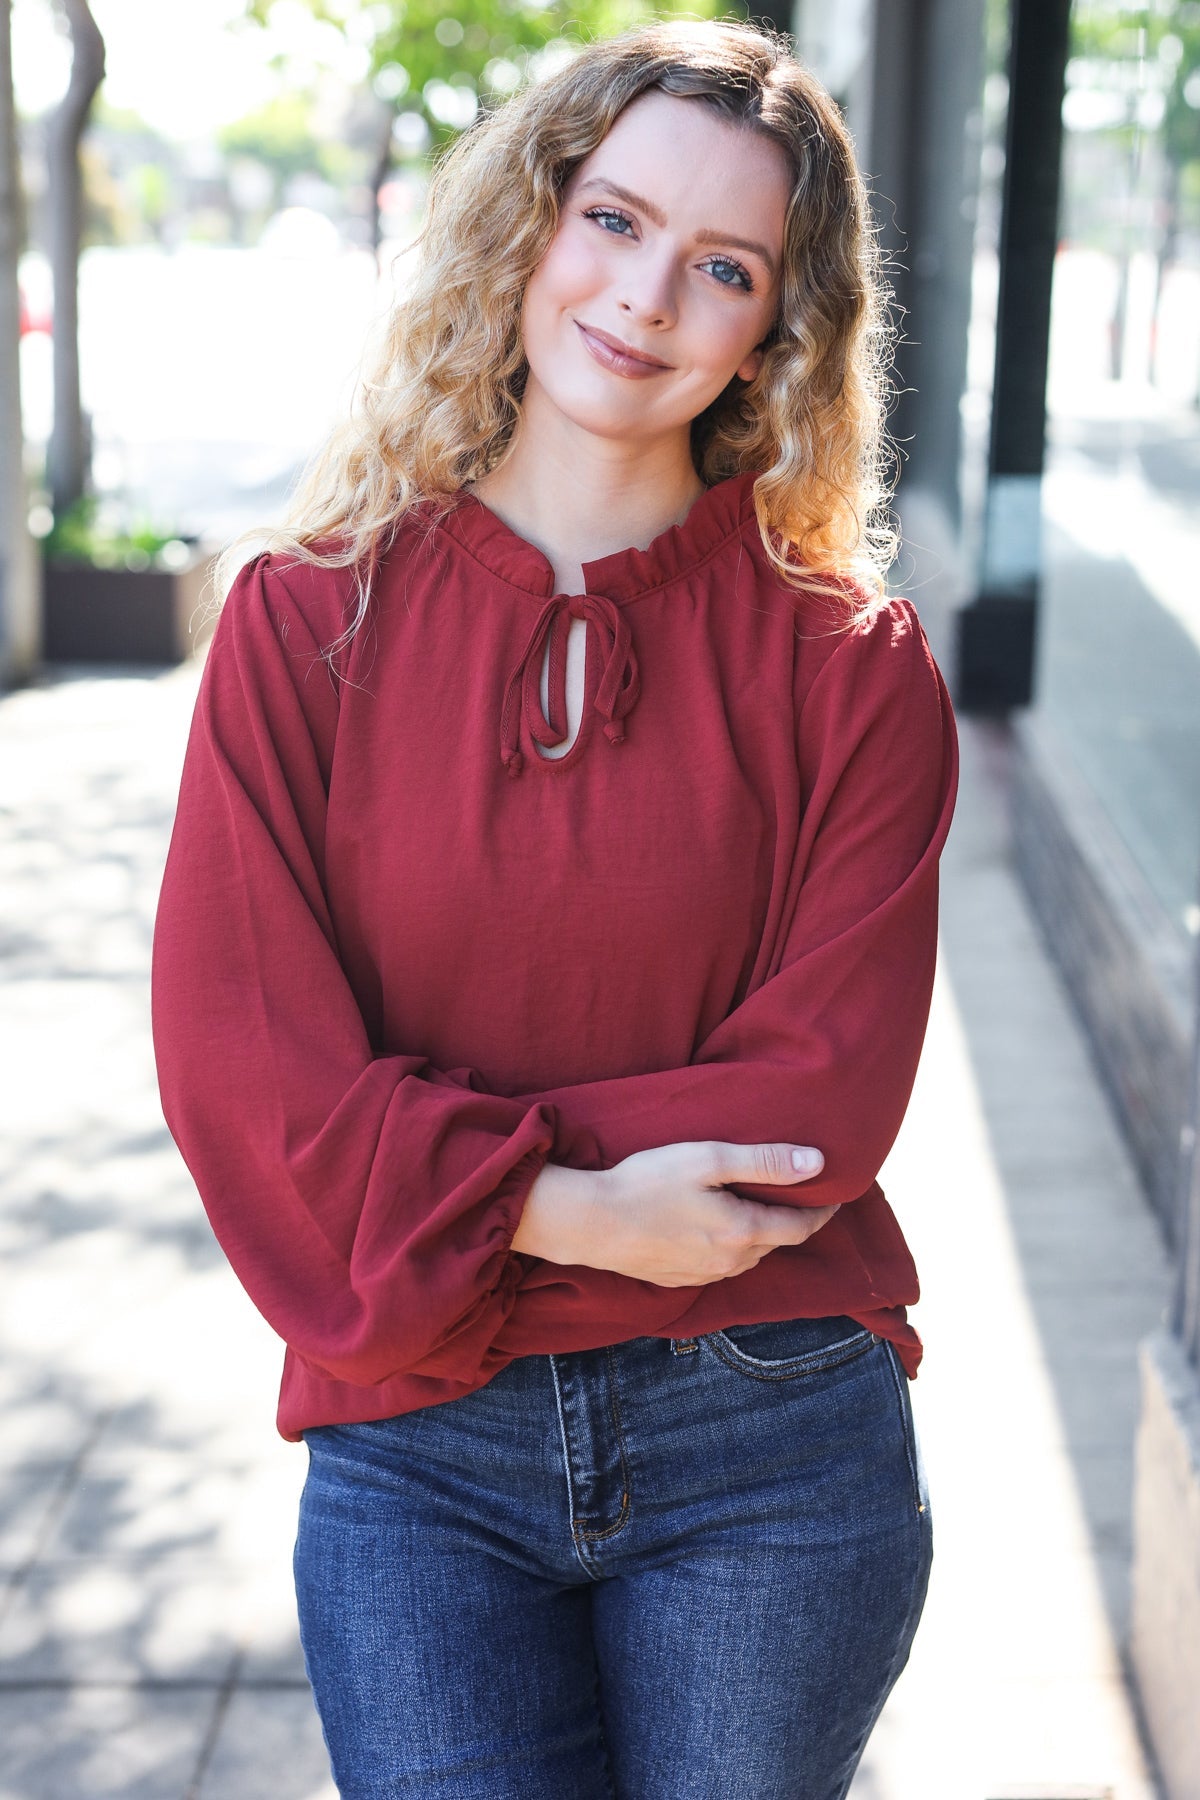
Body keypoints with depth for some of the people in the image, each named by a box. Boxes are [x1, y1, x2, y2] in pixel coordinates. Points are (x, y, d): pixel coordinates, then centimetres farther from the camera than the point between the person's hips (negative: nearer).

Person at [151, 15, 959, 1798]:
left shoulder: (849, 663, -2)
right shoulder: (311, 618, -1)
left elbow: (823, 1092, -9)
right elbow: (240, 1061, -7)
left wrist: (436, 1174, -13)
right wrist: (560, 1206, -17)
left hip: (768, 1438, 0)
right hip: (416, 1462, 0)